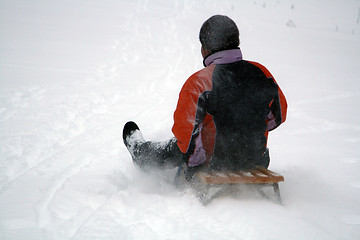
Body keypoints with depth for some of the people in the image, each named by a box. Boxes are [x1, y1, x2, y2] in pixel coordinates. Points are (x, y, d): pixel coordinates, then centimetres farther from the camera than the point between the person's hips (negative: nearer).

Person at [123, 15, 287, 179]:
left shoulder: (198, 82, -21)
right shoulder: (261, 72, -7)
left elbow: (184, 129, -21)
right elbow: (278, 115, 5)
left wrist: (196, 162, -7)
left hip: (215, 163, -4)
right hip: (257, 162, 4)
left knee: (175, 149, 25)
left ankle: (139, 152, 53)